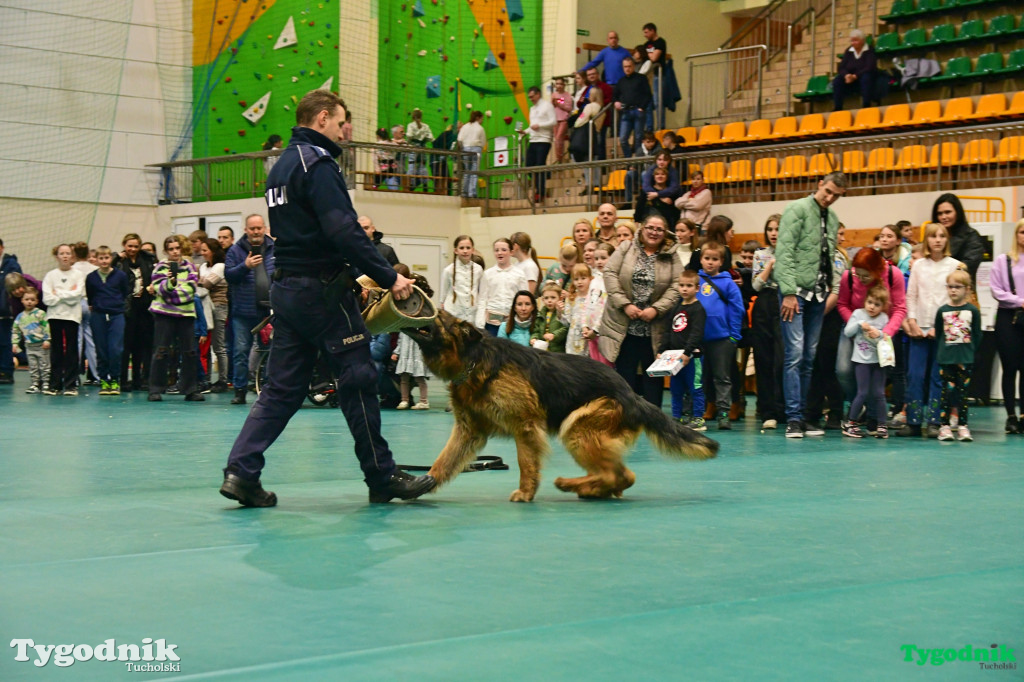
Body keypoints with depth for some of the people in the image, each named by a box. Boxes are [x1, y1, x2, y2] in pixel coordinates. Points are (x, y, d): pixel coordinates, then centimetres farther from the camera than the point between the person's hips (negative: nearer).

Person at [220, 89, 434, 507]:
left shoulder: (281, 167, 18)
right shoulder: (317, 164, -12)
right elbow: (344, 232, -22)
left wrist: (351, 278, 19)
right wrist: (389, 277, -19)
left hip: (286, 287, 9)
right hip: (322, 289, -9)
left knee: (283, 387, 8)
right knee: (357, 381, 0)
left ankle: (241, 470, -1)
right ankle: (383, 477, 8)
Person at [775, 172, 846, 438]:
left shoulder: (833, 218, 16)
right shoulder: (798, 209, -5)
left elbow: (830, 258, 18)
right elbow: (784, 253, -12)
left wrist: (832, 288, 4)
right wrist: (789, 292, -18)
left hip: (818, 295, 7)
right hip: (796, 292, -7)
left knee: (810, 357, 7)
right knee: (794, 354, -11)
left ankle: (803, 414, 11)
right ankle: (793, 418, -11)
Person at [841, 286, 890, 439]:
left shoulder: (884, 318, 3)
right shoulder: (858, 313, 1)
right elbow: (847, 332, -3)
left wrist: (879, 335, -18)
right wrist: (860, 324, -16)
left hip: (878, 359, 2)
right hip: (861, 359, -2)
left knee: (879, 393, 2)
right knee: (863, 393, -6)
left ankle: (881, 425, 8)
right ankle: (851, 423, 2)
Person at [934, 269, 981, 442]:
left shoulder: (973, 311, 0)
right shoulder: (942, 310, 3)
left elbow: (977, 336, 4)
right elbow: (938, 334, 9)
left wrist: (969, 351, -2)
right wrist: (945, 350, 3)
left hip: (966, 359, 0)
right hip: (946, 358, 0)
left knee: (963, 391, 4)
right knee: (947, 391, 0)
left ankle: (962, 426, 9)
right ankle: (945, 425, 5)